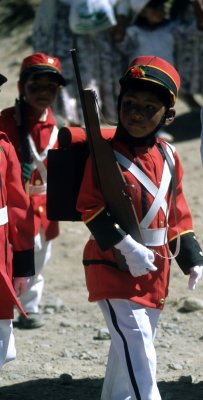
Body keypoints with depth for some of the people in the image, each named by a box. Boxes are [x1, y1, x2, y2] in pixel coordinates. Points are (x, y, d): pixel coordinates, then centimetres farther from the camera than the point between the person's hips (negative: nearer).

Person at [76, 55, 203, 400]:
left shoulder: (168, 157, 7)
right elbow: (90, 209, -15)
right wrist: (125, 248, -23)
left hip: (155, 268, 7)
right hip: (113, 266, -6)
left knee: (128, 350, 17)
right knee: (136, 349, -15)